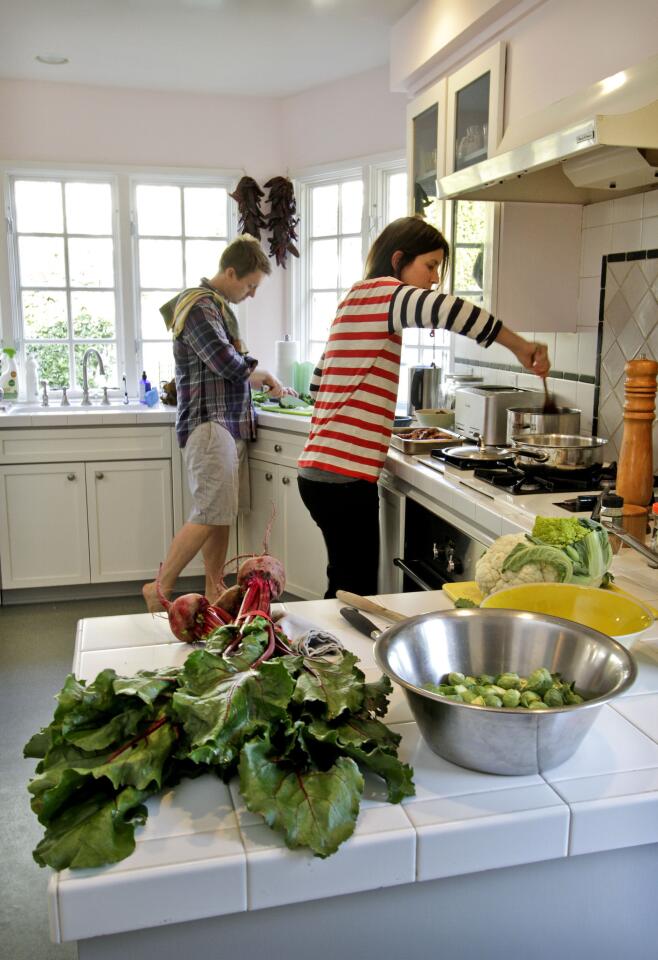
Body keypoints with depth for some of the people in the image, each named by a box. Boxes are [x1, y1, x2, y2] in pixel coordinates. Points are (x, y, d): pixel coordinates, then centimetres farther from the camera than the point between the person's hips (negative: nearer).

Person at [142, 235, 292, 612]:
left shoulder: (220, 307, 20)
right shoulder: (199, 306, -10)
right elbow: (228, 363, -17)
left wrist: (262, 382, 8)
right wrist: (267, 377, 0)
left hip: (231, 423, 9)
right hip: (209, 424, -9)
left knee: (223, 514, 8)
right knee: (211, 515, -11)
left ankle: (213, 593, 14)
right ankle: (160, 589, 0)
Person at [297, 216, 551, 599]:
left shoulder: (356, 300, 20)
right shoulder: (381, 291, -8)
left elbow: (319, 383, 23)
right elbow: (449, 311, -28)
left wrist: (375, 421, 20)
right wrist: (522, 347, -19)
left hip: (320, 470, 10)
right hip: (344, 477, -10)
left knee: (349, 588, 14)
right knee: (358, 594, -4)